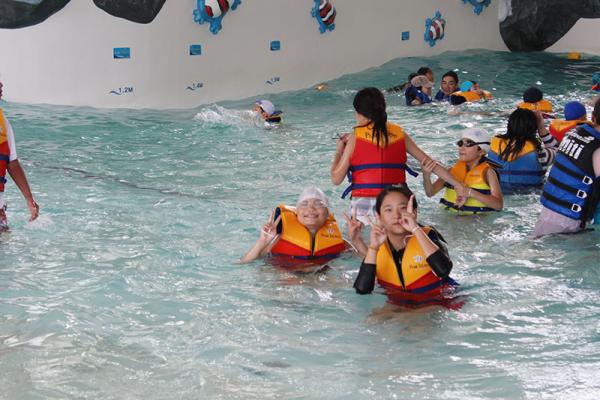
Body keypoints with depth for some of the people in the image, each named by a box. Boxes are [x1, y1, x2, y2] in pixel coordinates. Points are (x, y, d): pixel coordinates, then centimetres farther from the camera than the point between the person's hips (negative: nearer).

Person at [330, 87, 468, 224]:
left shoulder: (356, 136, 0)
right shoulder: (399, 134, 9)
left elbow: (336, 178, 1)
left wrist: (338, 151, 17)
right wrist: (458, 185, 17)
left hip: (364, 205, -3)